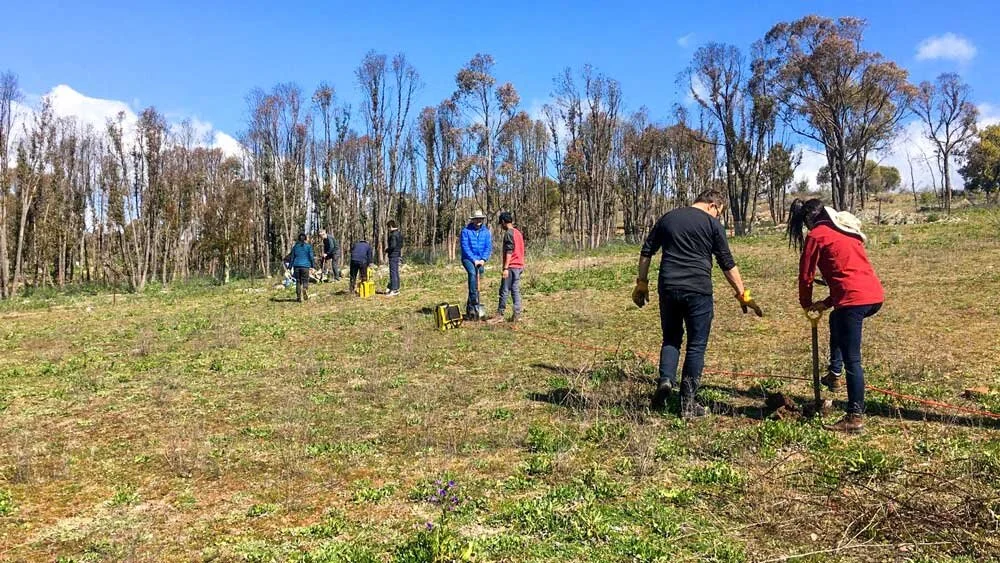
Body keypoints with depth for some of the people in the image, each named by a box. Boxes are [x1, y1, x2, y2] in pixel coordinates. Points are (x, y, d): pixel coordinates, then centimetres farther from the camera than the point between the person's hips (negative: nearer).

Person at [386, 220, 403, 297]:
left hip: (393, 255, -10)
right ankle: (397, 289, 19)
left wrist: (387, 250, -7)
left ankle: (393, 290, -6)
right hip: (398, 255, 10)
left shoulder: (393, 235, -17)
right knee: (396, 272, 14)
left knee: (393, 272, -7)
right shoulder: (399, 234, 14)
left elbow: (393, 246, -23)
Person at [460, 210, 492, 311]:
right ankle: (474, 299, -32)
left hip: (480, 260, 4)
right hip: (468, 258, -4)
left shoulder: (486, 232, 4)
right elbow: (465, 247, -10)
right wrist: (474, 260, -15)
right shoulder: (466, 231, -6)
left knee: (477, 276, 5)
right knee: (472, 273, -29)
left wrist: (483, 259, -12)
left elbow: (488, 247, 1)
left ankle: (470, 303, 14)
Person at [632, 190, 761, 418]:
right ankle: (688, 403, 7)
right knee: (696, 346, 6)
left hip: (668, 288, 4)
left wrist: (642, 284, 17)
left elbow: (646, 252, 12)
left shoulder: (667, 218, 13)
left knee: (671, 339, 19)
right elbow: (727, 264, 1)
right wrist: (742, 294, 7)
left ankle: (665, 381, -3)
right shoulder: (712, 224, 1)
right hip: (698, 290, -3)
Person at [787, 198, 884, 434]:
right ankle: (835, 374, 33)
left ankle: (855, 418, -1)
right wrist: (828, 302, 29)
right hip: (875, 295, 9)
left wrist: (807, 304, 21)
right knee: (836, 320, 35)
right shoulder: (849, 232, 24)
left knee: (852, 360, -4)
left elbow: (806, 275, 3)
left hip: (854, 299, -9)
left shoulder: (816, 235, 1)